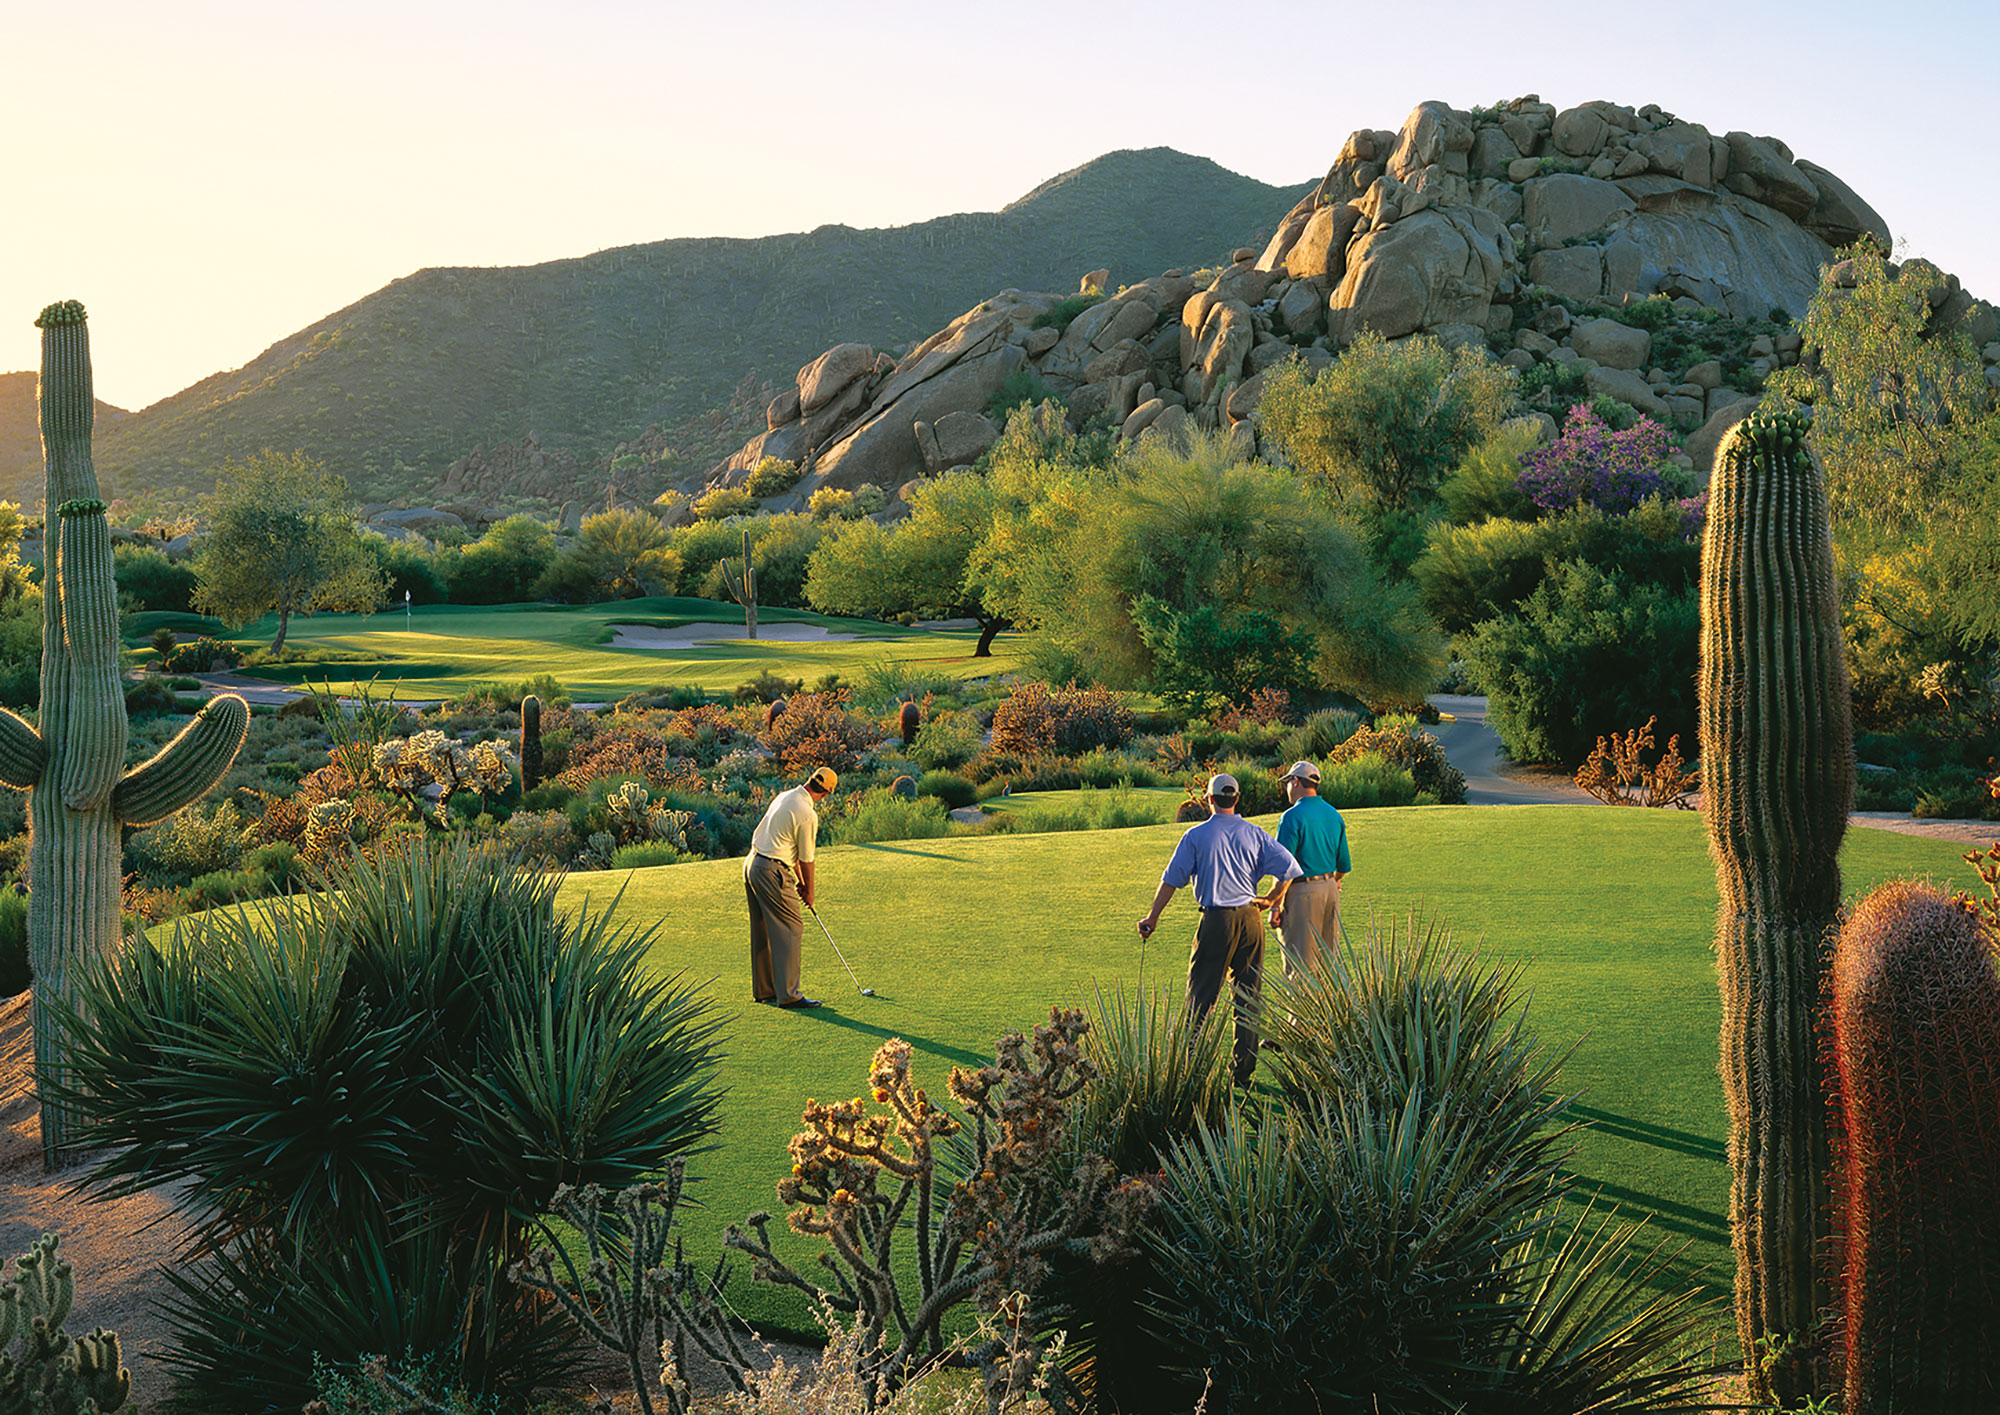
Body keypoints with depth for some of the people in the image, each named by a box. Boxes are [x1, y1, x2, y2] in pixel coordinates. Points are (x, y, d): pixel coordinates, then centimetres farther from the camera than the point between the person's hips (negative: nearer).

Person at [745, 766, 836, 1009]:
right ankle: (788, 994, -7)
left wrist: (799, 880, 20)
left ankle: (764, 989, 22)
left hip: (752, 863, 9)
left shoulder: (784, 797, 10)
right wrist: (809, 891, 7)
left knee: (763, 932, 15)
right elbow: (806, 859, -8)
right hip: (772, 872, -9)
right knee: (790, 929, -5)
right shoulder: (808, 815, -17)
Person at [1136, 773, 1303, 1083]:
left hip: (1217, 921, -3)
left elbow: (1172, 879, -3)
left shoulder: (1197, 835, -3)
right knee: (1248, 998, 9)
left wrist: (1152, 917, 4)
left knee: (1201, 994, 2)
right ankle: (1243, 1072, 11)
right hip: (1250, 919, 3)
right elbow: (1289, 867, 0)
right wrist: (1271, 900, 13)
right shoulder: (1253, 834, 5)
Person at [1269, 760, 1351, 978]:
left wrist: (1275, 907, -13)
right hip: (1331, 890, 7)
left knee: (1299, 965, -3)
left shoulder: (1292, 817, -13)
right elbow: (1344, 864, 14)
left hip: (1303, 894, -7)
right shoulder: (1334, 815, 10)